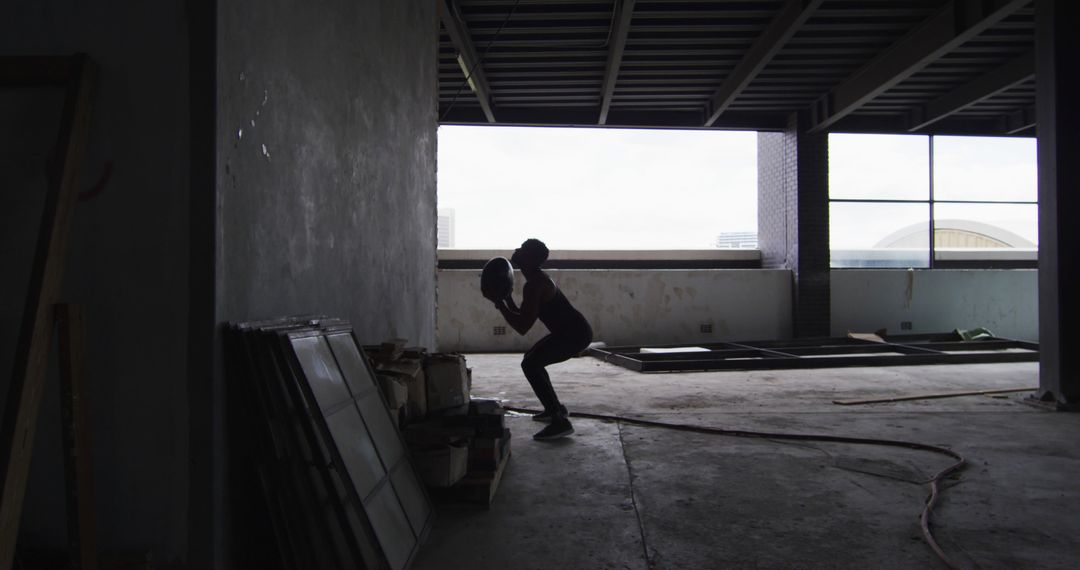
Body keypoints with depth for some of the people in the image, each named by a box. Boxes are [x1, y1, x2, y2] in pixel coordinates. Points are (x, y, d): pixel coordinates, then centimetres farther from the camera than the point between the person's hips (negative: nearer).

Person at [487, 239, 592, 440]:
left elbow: (522, 327, -24)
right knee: (532, 359, 23)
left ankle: (560, 423, -21)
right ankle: (555, 408, 34)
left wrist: (500, 305, -14)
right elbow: (523, 316, 19)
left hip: (575, 333, -11)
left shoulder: (534, 285, -19)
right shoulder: (538, 279, 14)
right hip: (575, 331, 11)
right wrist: (506, 297, 11)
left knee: (530, 365, -19)